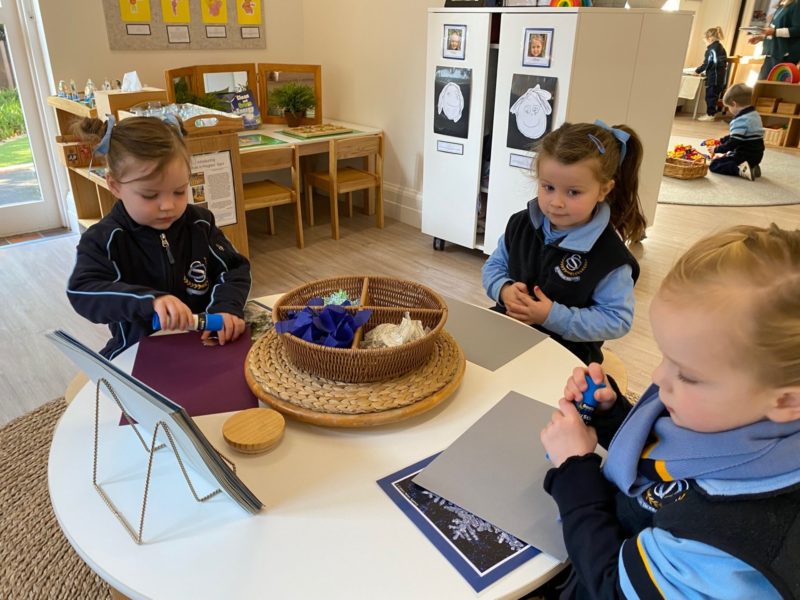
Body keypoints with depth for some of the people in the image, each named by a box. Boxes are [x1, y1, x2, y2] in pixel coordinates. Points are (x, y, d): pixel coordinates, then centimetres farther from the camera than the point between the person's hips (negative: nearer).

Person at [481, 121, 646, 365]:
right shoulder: (521, 224, -1)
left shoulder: (609, 256, -17)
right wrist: (505, 290, -13)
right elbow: (494, 266, 11)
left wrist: (553, 316, -23)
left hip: (566, 353, -4)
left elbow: (617, 320, -15)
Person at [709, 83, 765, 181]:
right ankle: (751, 167, 10)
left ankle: (741, 169, -24)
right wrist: (722, 140, 27)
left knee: (714, 165, -7)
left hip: (745, 157, -10)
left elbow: (733, 143, -25)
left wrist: (717, 150, -12)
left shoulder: (741, 120, -22)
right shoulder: (754, 114, 11)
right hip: (755, 155, 10)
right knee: (722, 158, 32)